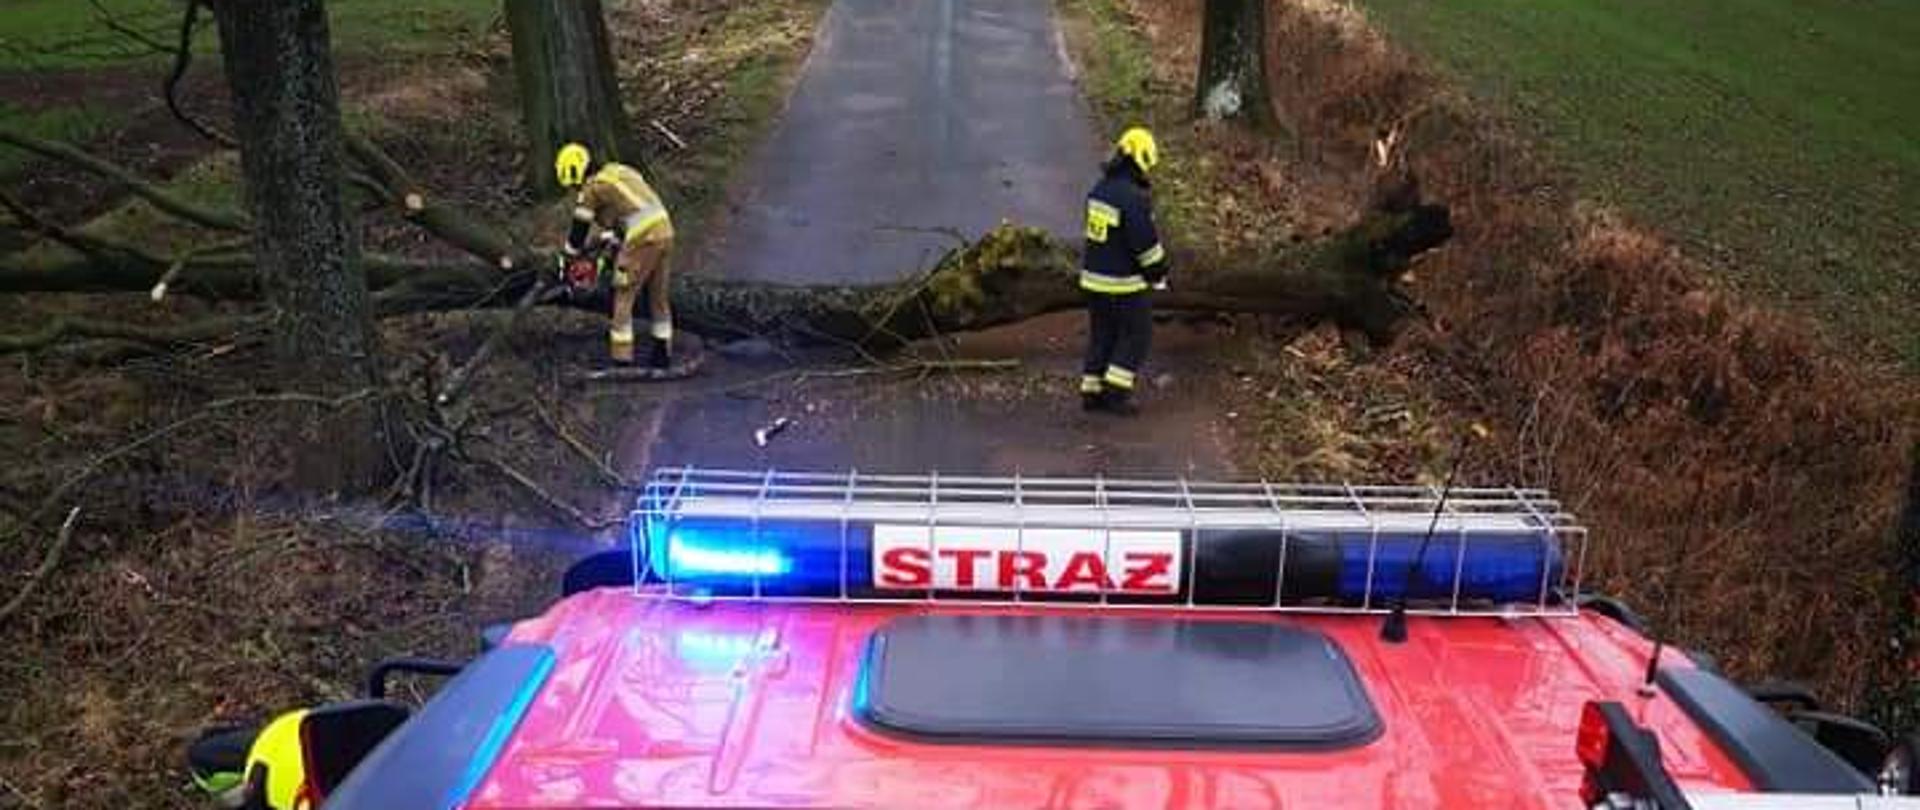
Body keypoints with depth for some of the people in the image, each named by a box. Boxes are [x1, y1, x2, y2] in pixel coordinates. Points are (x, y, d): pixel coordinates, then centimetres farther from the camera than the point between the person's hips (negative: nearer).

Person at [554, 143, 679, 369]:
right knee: (659, 296, 16)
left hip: (642, 239, -8)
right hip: (665, 230, 8)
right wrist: (610, 239, 44)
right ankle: (663, 354, 22)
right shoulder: (618, 171, 23)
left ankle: (622, 358, 2)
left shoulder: (592, 187, -1)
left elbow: (579, 229, 4)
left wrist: (569, 261, 16)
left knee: (623, 297, 1)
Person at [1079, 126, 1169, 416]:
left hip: (1094, 275, 8)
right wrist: (1158, 273, -3)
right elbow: (1146, 242, -18)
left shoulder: (1100, 189, 5)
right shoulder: (1134, 197, -22)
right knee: (1136, 335, 6)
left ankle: (1091, 392, 18)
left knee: (1101, 335, 15)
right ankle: (1115, 392, 3)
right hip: (1124, 282, -8)